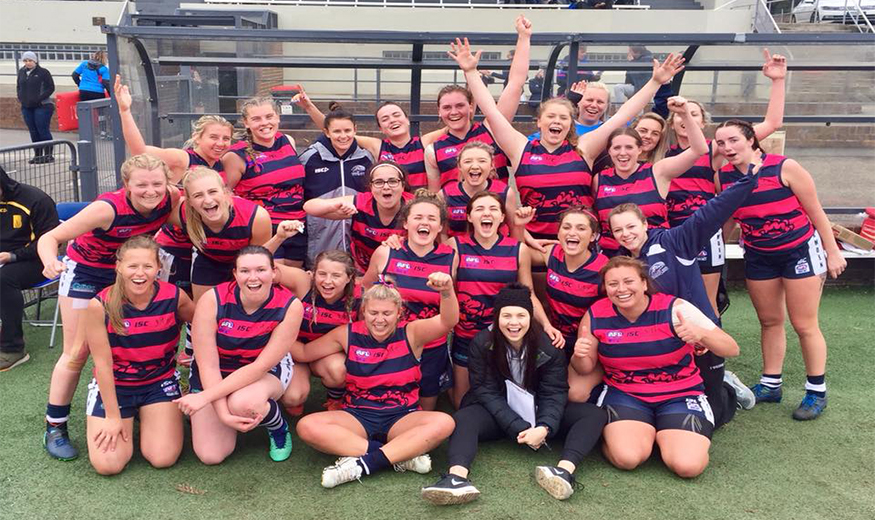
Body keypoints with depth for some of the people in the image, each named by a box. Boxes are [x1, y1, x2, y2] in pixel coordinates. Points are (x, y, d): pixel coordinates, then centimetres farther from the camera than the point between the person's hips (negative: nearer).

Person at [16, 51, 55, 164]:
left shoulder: (43, 72, -6)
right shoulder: (21, 72, 11)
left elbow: (51, 88, -7)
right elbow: (18, 86, 22)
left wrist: (40, 98, -14)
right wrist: (20, 98, 7)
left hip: (42, 106, -6)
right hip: (26, 107, 6)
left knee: (43, 130, -6)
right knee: (33, 132, 9)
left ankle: (48, 155, 1)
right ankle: (37, 155, 17)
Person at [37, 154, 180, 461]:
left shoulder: (171, 199, -24)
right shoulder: (108, 208, -36)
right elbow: (49, 238, -32)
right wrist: (51, 262, -52)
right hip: (85, 271, -4)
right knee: (77, 353, 0)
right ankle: (54, 427, 15)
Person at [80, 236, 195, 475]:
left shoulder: (174, 297, -16)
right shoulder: (100, 306, -20)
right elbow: (103, 364, -14)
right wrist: (113, 417, -11)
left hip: (160, 382, 1)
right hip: (113, 385, -1)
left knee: (163, 459, -13)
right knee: (108, 465, -12)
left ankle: (145, 417, 21)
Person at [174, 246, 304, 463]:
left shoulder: (290, 306, -25)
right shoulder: (212, 300, -24)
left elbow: (260, 366, -24)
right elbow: (207, 366, -21)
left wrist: (205, 397, -29)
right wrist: (223, 414, -32)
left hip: (268, 372, -1)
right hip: (214, 377, 2)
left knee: (242, 403, -37)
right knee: (210, 456, -10)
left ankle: (279, 428, -2)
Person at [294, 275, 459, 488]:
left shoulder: (410, 334, -4)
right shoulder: (348, 334, 1)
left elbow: (448, 322, -23)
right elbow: (303, 353, 5)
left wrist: (447, 291, -41)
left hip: (403, 417, -1)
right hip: (357, 416, 2)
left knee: (444, 422, -31)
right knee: (307, 426, -26)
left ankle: (361, 465, -30)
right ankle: (403, 456, -28)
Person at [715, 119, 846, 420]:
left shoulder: (785, 167, -19)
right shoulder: (723, 177, -8)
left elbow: (815, 212, -11)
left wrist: (832, 252, -6)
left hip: (800, 251, -4)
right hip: (759, 256, 4)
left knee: (804, 325, 1)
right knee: (769, 321, 14)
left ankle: (816, 392, 16)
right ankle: (770, 384, 28)